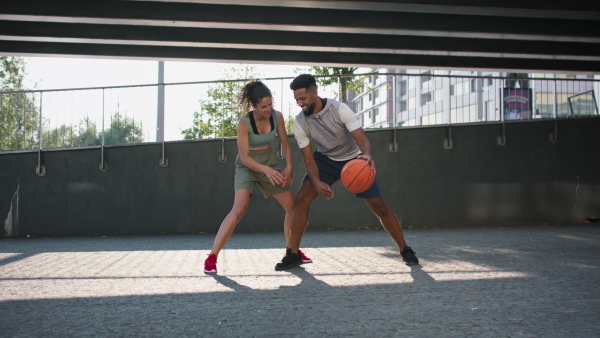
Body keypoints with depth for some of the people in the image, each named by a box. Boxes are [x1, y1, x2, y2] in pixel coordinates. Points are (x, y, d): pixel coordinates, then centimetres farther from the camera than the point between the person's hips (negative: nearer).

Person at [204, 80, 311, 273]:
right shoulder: (244, 123, -23)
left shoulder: (277, 117, -11)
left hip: (269, 164, 5)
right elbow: (244, 157, -24)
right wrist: (266, 170, -38)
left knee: (292, 207, 2)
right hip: (247, 166, -5)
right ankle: (212, 257, -18)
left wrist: (289, 166, -17)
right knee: (239, 210, -25)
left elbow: (285, 144, -1)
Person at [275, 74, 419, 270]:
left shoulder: (339, 109, -26)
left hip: (354, 159, -2)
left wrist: (367, 155, -53)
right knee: (302, 199, -17)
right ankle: (293, 254, -7)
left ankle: (405, 250, 13)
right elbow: (308, 158, -14)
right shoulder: (300, 123, -17)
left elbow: (362, 139, -30)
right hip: (325, 159, 2)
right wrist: (317, 182, -33)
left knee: (379, 206, -6)